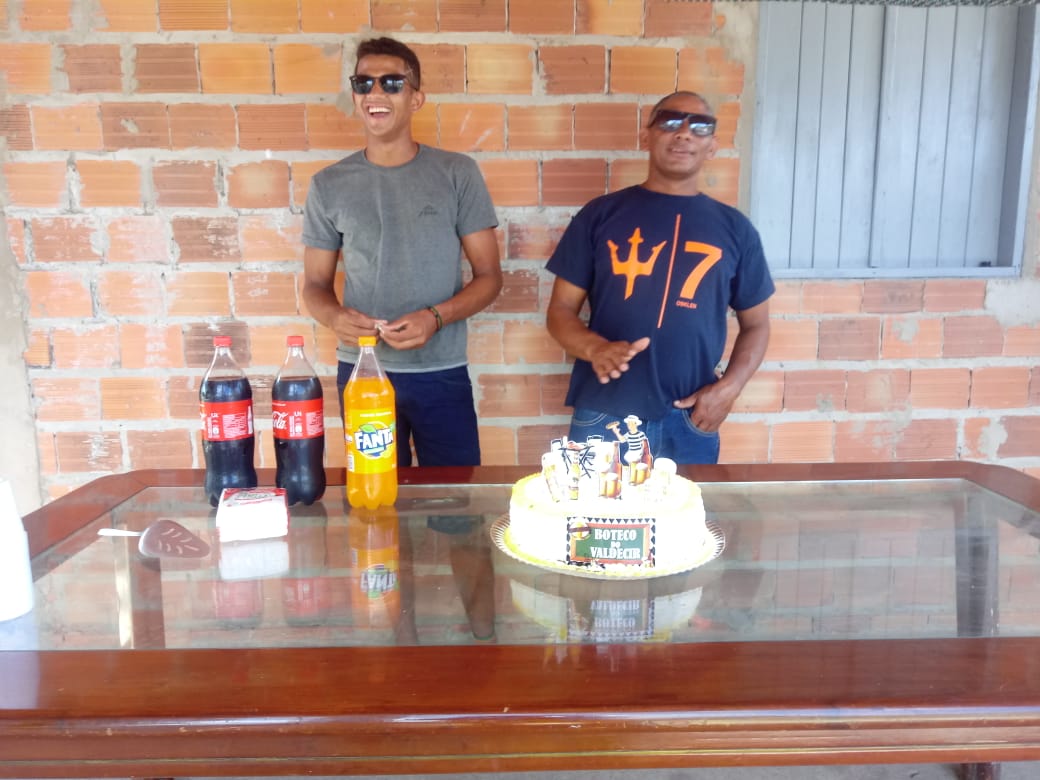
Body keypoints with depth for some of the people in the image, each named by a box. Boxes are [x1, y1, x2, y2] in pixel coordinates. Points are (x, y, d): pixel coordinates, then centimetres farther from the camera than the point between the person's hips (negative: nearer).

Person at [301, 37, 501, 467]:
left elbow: (488, 275, -2)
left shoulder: (457, 173, -2)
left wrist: (435, 317, -19)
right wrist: (335, 316, -15)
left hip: (442, 373, -1)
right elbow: (316, 283, 8)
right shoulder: (328, 185, 3)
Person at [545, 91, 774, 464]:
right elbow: (561, 310, 3)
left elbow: (755, 324, 13)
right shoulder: (600, 214, 3)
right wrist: (595, 348, -17)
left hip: (691, 423, 2)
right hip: (603, 416, -1)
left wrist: (729, 387, -4)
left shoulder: (735, 228, 7)